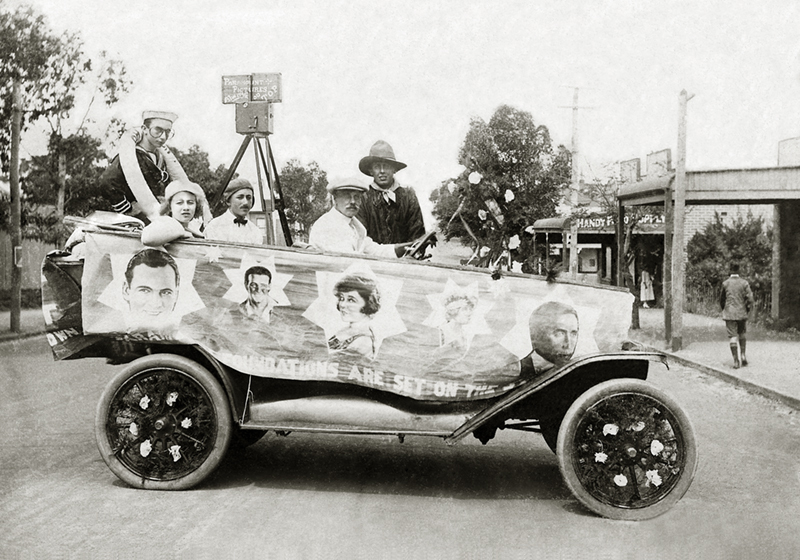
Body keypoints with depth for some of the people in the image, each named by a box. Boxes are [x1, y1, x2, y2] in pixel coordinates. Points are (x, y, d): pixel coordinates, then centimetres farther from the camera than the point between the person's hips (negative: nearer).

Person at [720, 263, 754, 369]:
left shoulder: (725, 283, -4)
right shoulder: (744, 283, -4)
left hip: (729, 314, -1)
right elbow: (750, 299, -8)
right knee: (742, 335, 20)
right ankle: (743, 354, 10)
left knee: (732, 336, 0)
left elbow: (722, 299, 4)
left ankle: (736, 361, -6)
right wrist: (747, 310, 7)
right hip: (742, 313, 1)